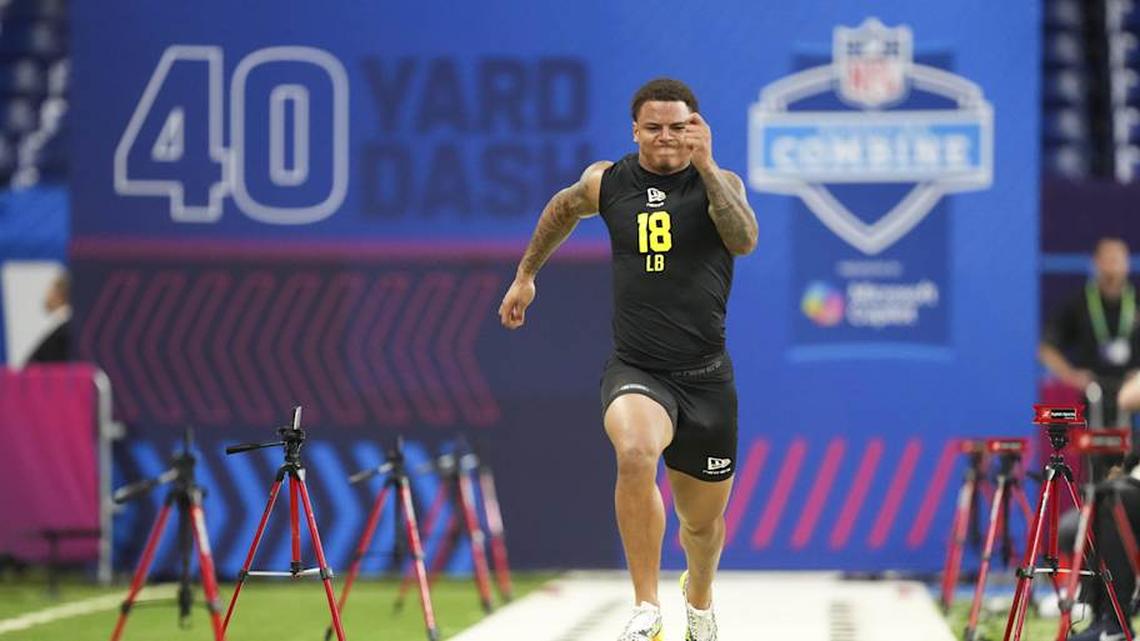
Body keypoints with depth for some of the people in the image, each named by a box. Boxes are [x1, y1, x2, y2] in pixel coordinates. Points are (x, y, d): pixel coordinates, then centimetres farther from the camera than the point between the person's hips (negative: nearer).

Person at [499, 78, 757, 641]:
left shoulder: (719, 182, -2)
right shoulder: (607, 182, 2)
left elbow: (744, 240, -23)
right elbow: (564, 208, 26)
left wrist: (706, 167, -29)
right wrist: (525, 274, 30)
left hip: (705, 377, 1)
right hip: (634, 370, -1)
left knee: (704, 520, 14)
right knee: (635, 453, -35)